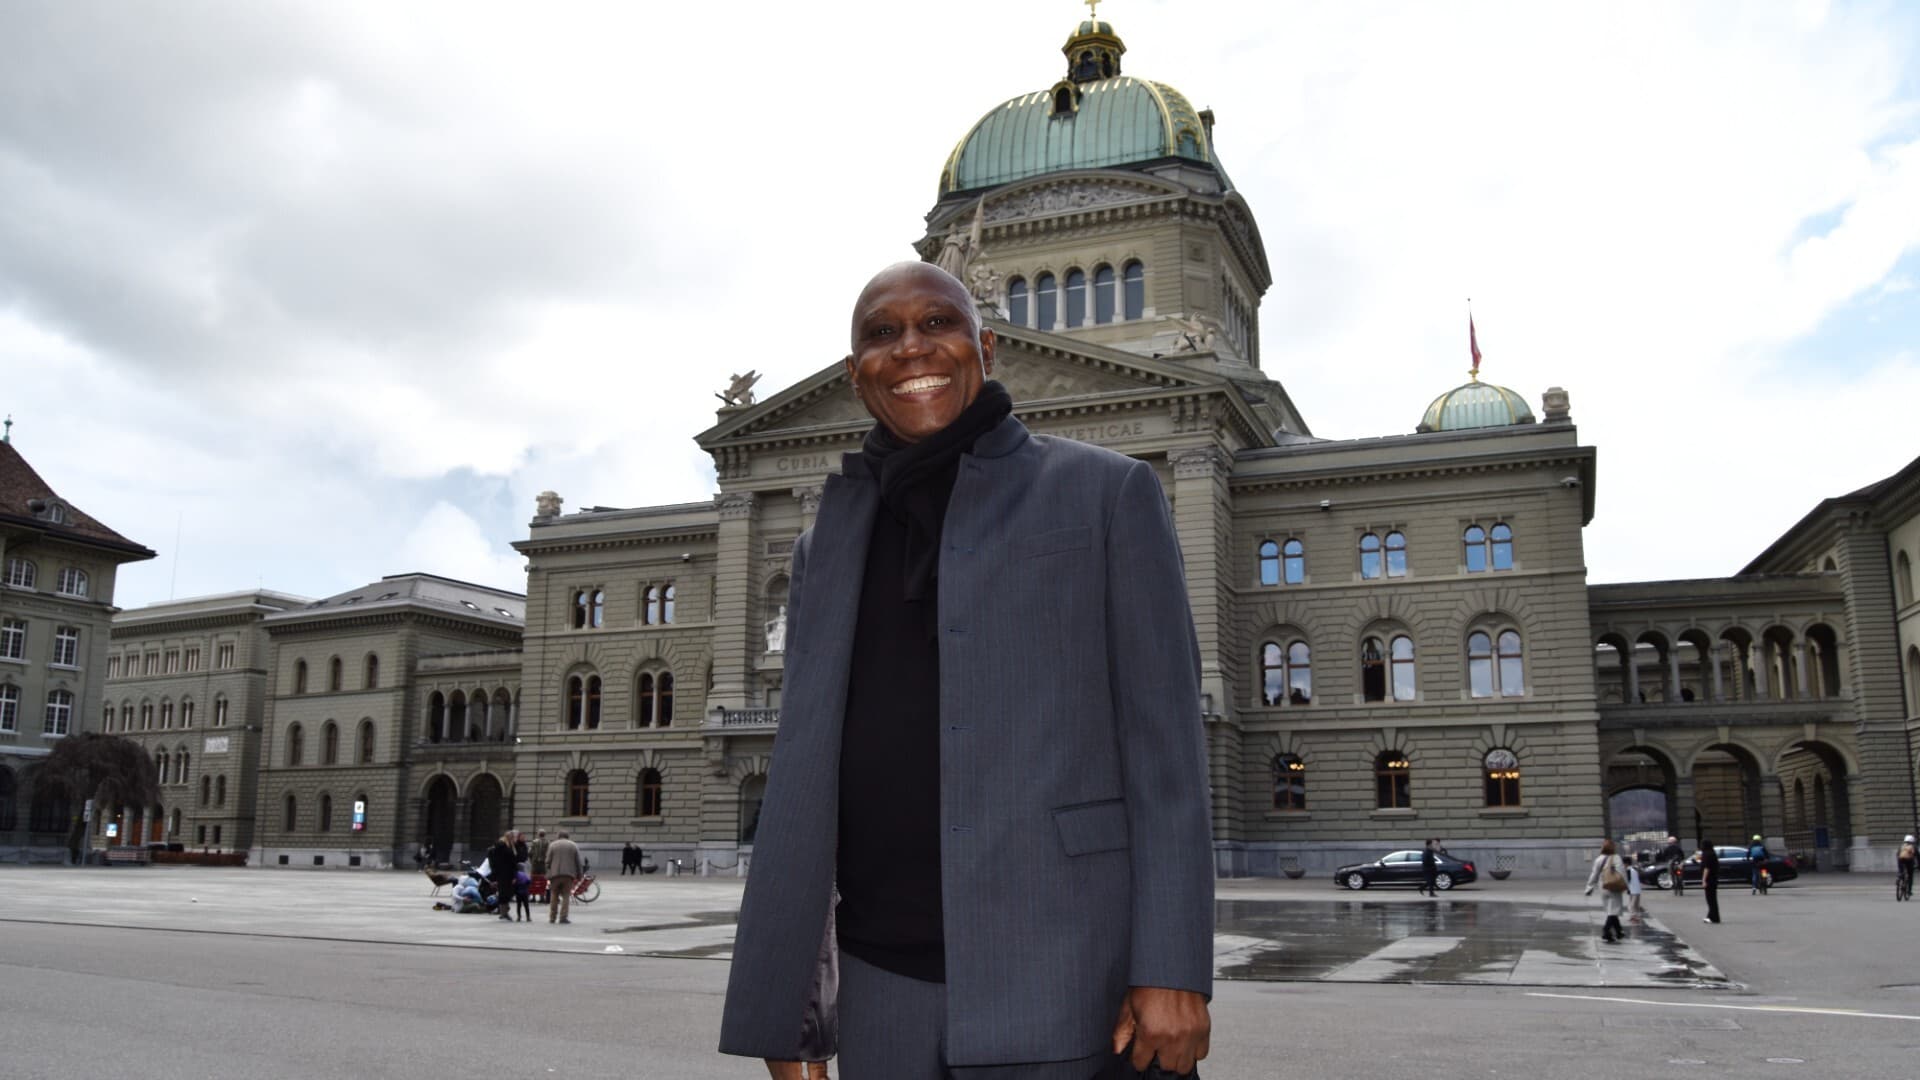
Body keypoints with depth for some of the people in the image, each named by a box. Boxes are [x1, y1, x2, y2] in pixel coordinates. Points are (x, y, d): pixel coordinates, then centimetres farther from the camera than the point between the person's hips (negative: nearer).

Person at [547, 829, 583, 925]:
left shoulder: (552, 845, 7)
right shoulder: (574, 846, 9)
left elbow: (548, 861, 3)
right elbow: (578, 862, 7)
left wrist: (548, 875, 9)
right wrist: (579, 875, 13)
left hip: (555, 874, 0)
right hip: (569, 874, 0)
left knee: (554, 896, 9)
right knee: (566, 896, 1)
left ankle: (552, 917, 10)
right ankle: (563, 917, -6)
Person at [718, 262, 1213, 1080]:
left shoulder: (1105, 494, 3)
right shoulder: (827, 548, 14)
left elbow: (1164, 740, -3)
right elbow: (802, 784, 12)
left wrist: (1172, 971, -11)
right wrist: (790, 1014, 8)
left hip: (1054, 978, -3)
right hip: (880, 990, 4)